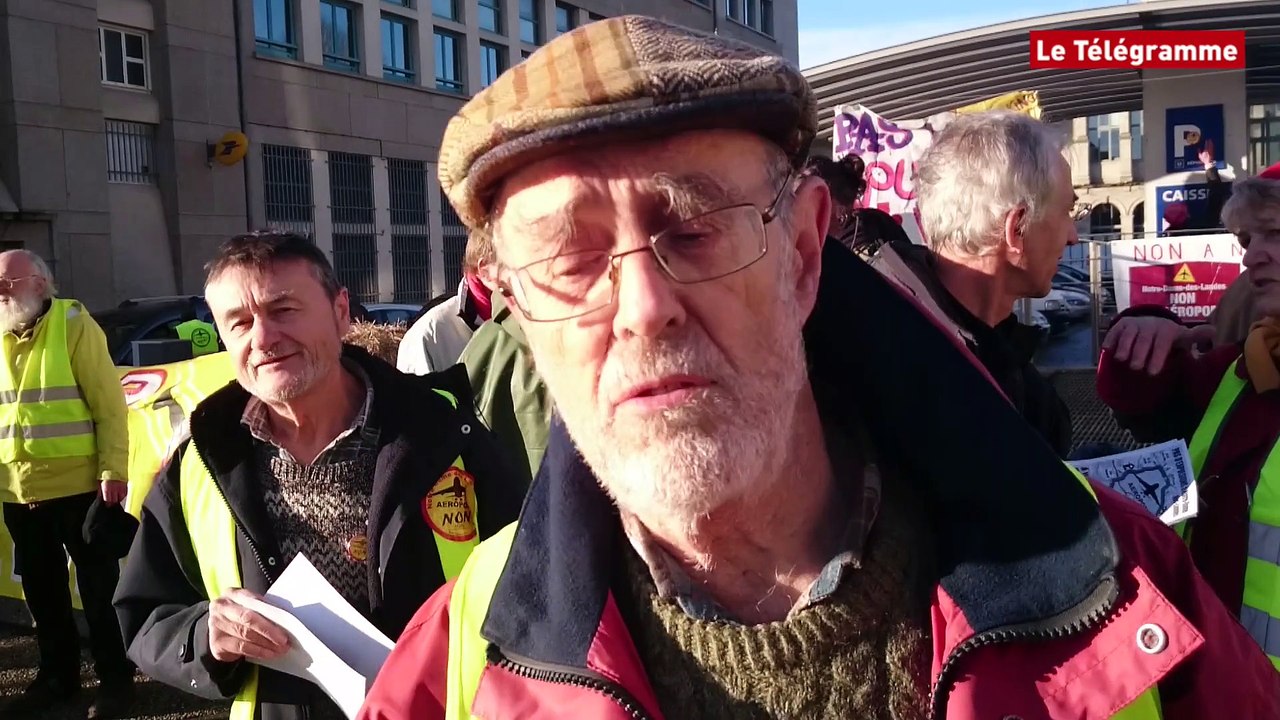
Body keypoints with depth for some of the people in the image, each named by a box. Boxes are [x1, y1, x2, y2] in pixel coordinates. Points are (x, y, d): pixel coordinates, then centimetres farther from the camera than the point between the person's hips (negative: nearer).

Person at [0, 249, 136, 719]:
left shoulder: (73, 324, -7)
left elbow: (108, 404, -10)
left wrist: (113, 471, -16)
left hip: (77, 487, -6)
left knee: (99, 588, 5)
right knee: (42, 591, 17)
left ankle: (114, 680, 17)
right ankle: (57, 677, 32)